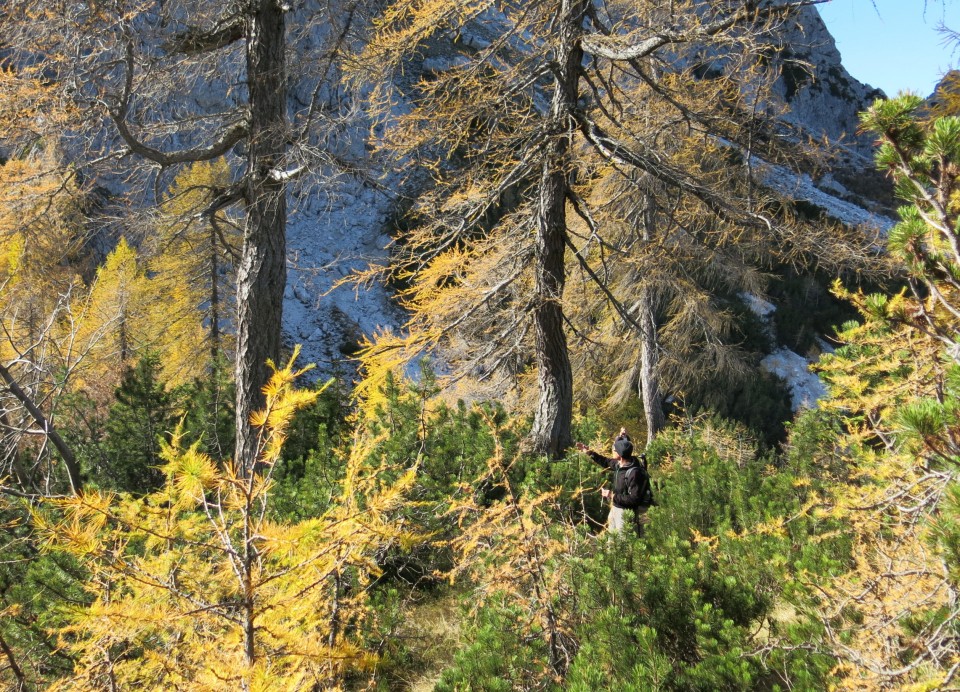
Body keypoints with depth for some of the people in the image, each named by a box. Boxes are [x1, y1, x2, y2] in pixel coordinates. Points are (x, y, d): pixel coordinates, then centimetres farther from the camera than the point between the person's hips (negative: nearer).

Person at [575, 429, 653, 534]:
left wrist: (613, 496, -23)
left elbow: (634, 499, -27)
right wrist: (590, 453, 20)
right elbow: (606, 462, 22)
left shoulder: (634, 473, -27)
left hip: (628, 513, -9)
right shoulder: (619, 464, -2)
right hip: (616, 509, 9)